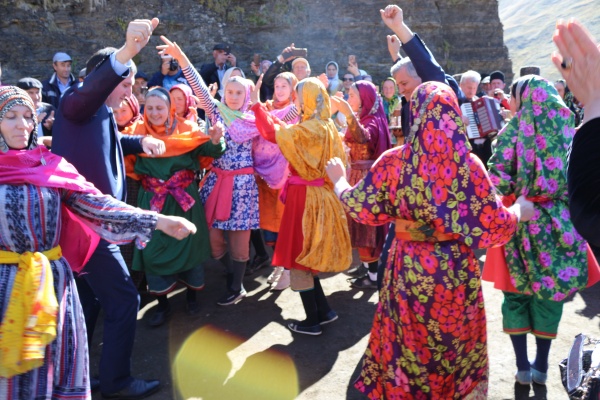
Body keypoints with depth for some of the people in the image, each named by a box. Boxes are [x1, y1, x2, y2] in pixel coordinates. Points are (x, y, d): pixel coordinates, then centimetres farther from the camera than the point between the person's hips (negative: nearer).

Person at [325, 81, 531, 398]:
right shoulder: (468, 165, -15)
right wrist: (518, 210, 7)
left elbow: (360, 208, -5)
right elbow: (493, 227, -14)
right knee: (455, 342, 22)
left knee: (407, 341, 21)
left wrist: (339, 180, 14)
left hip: (408, 270, 1)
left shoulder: (393, 161, -13)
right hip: (455, 272, 0)